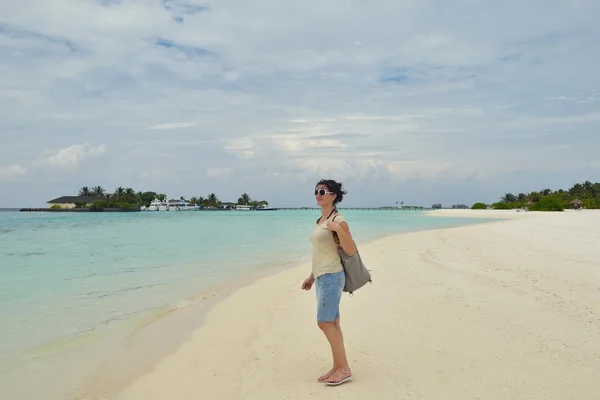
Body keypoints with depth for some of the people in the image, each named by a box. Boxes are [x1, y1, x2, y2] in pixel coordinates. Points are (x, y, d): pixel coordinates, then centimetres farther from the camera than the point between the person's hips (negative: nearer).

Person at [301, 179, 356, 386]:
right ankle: (337, 367, 17)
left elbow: (351, 250, -15)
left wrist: (338, 229, -27)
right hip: (321, 277, 9)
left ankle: (344, 369, 2)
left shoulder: (338, 220, -11)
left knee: (325, 322, -9)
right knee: (332, 323, 10)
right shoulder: (320, 221, 14)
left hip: (331, 276, -9)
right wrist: (312, 276, 21)